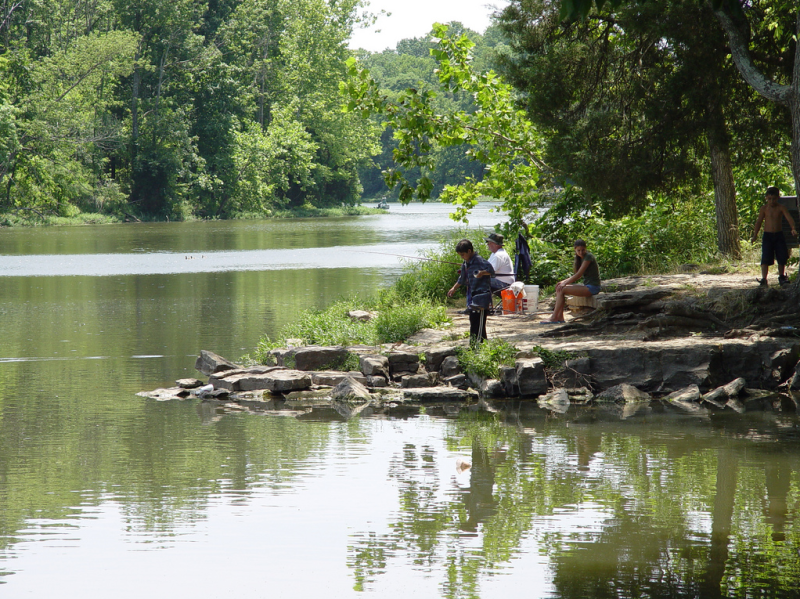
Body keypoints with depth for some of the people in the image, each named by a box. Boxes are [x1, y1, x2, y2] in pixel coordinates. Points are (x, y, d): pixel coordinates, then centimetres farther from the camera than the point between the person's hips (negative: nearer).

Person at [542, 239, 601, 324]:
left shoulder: (588, 257, -12)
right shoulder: (581, 258, 16)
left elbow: (579, 274, -17)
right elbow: (577, 275, 16)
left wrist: (565, 284, -14)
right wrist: (563, 282, 1)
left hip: (592, 287, -9)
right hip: (587, 286, 10)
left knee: (562, 290, -18)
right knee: (559, 289, 2)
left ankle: (554, 318, -17)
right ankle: (560, 317, -5)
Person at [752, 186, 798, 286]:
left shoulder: (781, 208, -2)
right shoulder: (764, 208, -1)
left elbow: (789, 218, -13)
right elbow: (759, 221, 5)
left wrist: (793, 229, -30)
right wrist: (755, 235, 2)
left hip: (779, 235, 1)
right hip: (767, 235, -1)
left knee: (782, 257, 5)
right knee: (766, 258, -11)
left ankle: (781, 277, 24)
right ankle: (763, 279, -13)